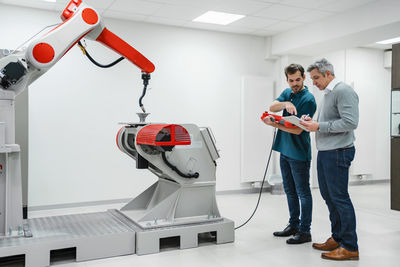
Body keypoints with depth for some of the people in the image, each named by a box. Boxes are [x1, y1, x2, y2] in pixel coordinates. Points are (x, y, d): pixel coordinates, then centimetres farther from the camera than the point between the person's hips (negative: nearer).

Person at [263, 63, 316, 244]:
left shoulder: (308, 99, -13)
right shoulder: (287, 93, 10)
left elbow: (297, 130, -18)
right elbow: (272, 107, -7)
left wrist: (273, 124, -18)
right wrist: (286, 104, -26)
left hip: (299, 153, -8)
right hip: (284, 150, 8)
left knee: (303, 193, 1)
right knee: (290, 191, 16)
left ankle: (305, 231, 10)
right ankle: (293, 225, 29)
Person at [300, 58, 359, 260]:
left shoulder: (343, 91, -12)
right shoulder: (327, 94, 19)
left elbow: (350, 122, -21)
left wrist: (319, 126, -19)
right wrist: (312, 122, 6)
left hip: (338, 152, -10)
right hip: (325, 152, 10)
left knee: (340, 198, -6)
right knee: (328, 196, 15)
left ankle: (350, 247, 4)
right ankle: (337, 238, 27)